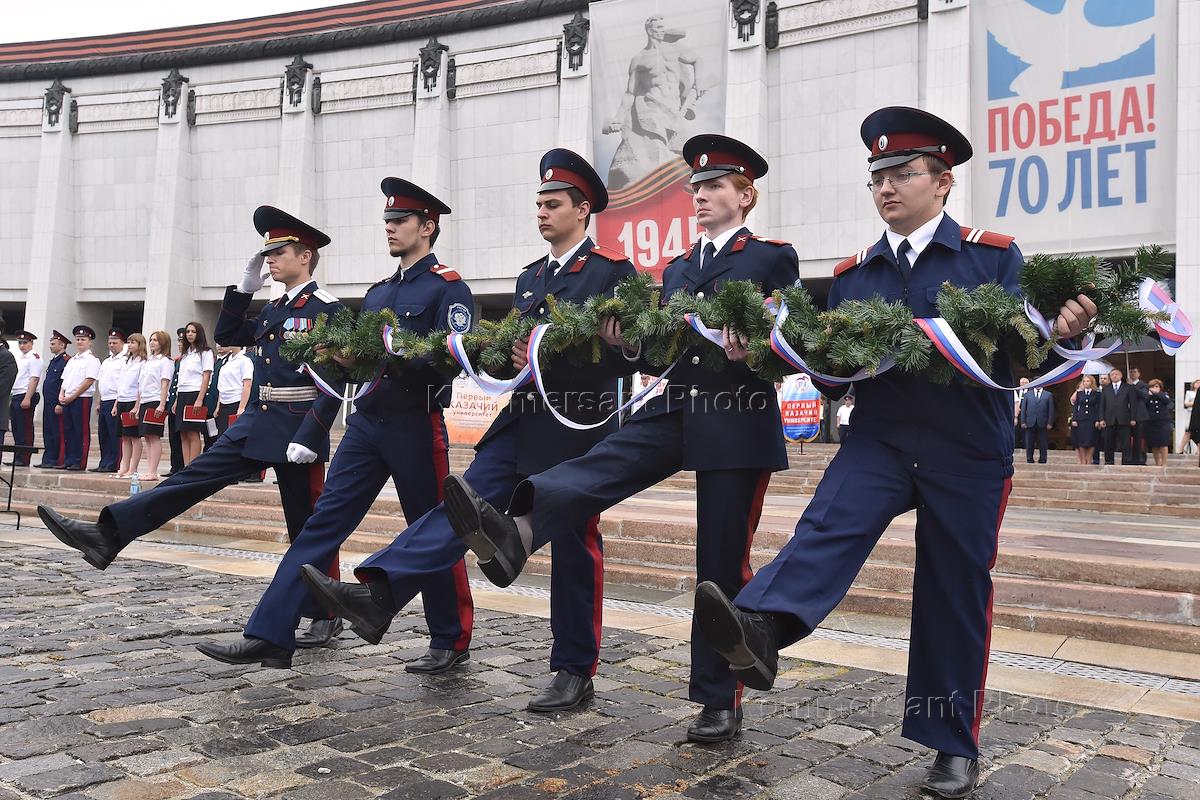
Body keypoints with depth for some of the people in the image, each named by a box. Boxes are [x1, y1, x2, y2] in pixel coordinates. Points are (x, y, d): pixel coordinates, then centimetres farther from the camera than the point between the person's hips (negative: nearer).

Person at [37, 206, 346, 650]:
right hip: (258, 422, 8)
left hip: (298, 430, -8)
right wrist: (245, 286, 11)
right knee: (194, 477, 1)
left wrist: (308, 439, -23)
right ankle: (108, 535, -1)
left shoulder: (327, 308, -12)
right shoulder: (275, 308, 14)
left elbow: (335, 380, -18)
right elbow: (226, 336, 23)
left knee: (308, 526, 2)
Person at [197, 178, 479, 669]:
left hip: (417, 426, -7)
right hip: (366, 421, 7)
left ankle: (451, 642, 19)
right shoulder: (378, 292, 17)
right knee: (323, 523, 1)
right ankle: (270, 636, 2)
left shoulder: (449, 288, -5)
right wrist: (344, 357, 0)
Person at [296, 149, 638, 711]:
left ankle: (575, 673, 11)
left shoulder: (612, 272, -3)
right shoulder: (529, 278, 18)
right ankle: (376, 596, -17)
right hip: (523, 419, 6)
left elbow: (625, 354, -11)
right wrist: (513, 354, -2)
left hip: (578, 427, -6)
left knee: (574, 546, 0)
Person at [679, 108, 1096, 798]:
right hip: (880, 440, 2)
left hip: (969, 454, -2)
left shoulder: (995, 256, 2)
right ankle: (759, 630, -49)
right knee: (829, 523, -26)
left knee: (956, 593, 4)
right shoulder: (853, 275, 10)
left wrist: (1062, 332, -26)